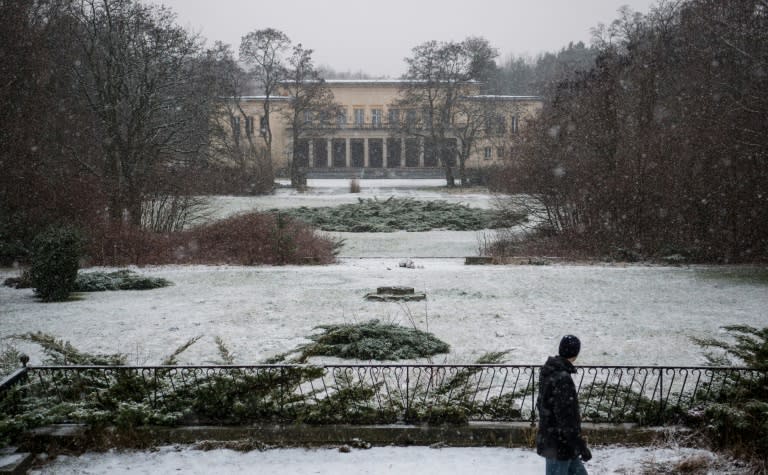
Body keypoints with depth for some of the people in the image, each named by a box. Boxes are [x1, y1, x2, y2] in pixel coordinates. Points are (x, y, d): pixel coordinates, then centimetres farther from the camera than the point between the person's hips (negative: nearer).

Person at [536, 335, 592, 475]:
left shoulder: (548, 371, 5)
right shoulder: (563, 379, -26)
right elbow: (567, 419, -26)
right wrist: (581, 446, -20)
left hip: (549, 439, 10)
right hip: (560, 444, -10)